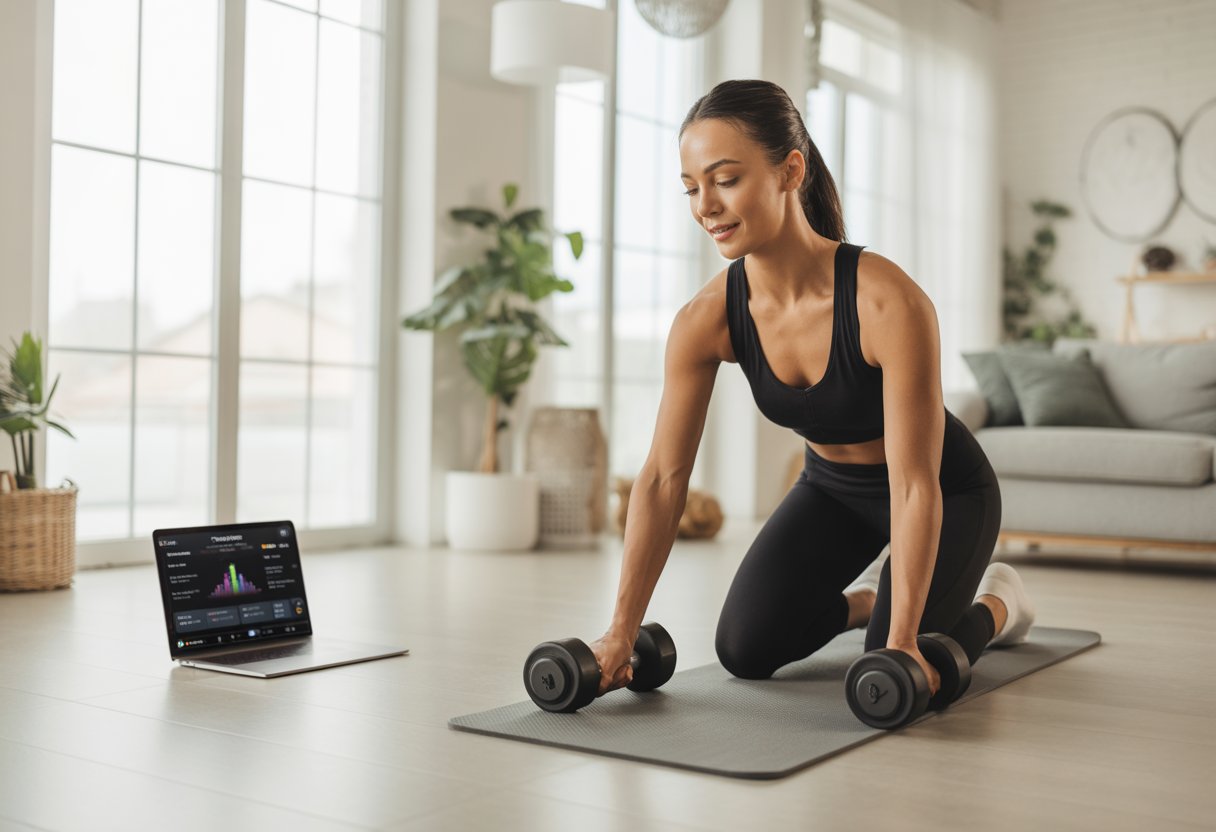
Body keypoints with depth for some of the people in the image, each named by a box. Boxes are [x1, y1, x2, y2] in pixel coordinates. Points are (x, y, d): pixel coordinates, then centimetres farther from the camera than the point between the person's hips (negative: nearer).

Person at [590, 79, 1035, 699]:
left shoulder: (889, 301, -36)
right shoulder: (705, 320, -22)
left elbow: (915, 486, -33)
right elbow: (662, 478, -18)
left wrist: (901, 641, -36)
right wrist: (621, 632, -21)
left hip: (946, 492, -4)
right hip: (833, 486, 4)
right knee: (745, 650, -8)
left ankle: (996, 603, 17)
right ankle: (864, 599, 23)